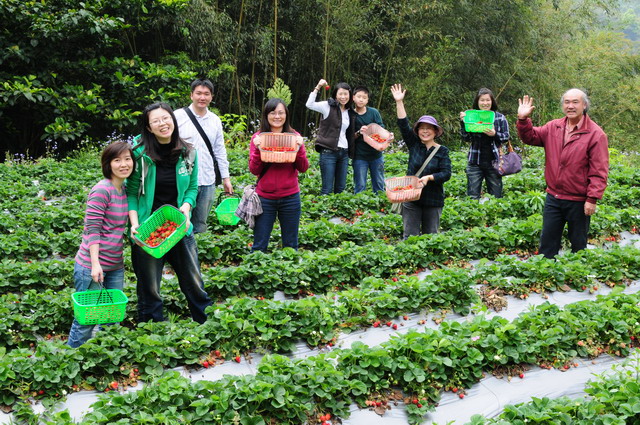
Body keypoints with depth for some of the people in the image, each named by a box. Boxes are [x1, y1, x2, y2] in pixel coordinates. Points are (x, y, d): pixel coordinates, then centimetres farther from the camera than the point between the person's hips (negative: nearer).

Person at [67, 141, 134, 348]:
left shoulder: (125, 189, 8)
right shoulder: (102, 190, -15)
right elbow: (92, 229, -18)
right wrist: (95, 264, -21)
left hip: (116, 266, 8)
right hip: (92, 266, -8)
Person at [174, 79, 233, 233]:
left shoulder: (215, 120, 11)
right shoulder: (178, 116, -3)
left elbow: (220, 151, 16)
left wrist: (226, 178, 14)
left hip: (207, 182, 4)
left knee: (200, 226, 12)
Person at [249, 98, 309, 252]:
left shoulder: (294, 136, 2)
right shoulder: (258, 138, 0)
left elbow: (303, 168, -2)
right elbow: (254, 170, -4)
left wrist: (299, 147, -16)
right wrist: (257, 149, -18)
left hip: (290, 197, 1)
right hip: (265, 197, -1)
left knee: (290, 245, 12)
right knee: (259, 245, 5)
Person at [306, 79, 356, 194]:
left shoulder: (351, 113, 15)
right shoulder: (328, 106, -2)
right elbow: (309, 104, -17)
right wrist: (318, 87, -21)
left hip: (344, 153, 6)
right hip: (328, 152, -6)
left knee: (341, 188, 10)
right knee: (327, 189, -6)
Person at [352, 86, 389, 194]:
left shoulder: (374, 112, 0)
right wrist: (359, 133, -18)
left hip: (376, 153, 2)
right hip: (359, 156, -2)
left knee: (379, 185, 11)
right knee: (360, 187, 1)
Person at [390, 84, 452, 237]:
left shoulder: (442, 151, 1)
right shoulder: (414, 144, 5)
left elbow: (446, 173, -7)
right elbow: (403, 125, -3)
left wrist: (429, 177, -23)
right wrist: (399, 102, -10)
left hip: (433, 200, -1)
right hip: (411, 197, 1)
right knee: (410, 236, -1)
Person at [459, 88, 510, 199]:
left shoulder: (500, 118, 3)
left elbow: (506, 137, 2)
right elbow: (466, 138, 2)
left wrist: (495, 134, -17)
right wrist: (463, 122, -11)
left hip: (493, 161, 0)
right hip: (475, 162, 0)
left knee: (496, 196, 8)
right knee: (472, 196, 2)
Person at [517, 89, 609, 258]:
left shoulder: (596, 134, -12)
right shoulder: (553, 127, 4)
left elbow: (599, 172, -14)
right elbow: (530, 137, 13)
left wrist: (592, 199, -18)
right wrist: (523, 119, -5)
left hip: (578, 202, -5)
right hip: (553, 198, 5)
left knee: (578, 244, 12)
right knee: (547, 243, 13)